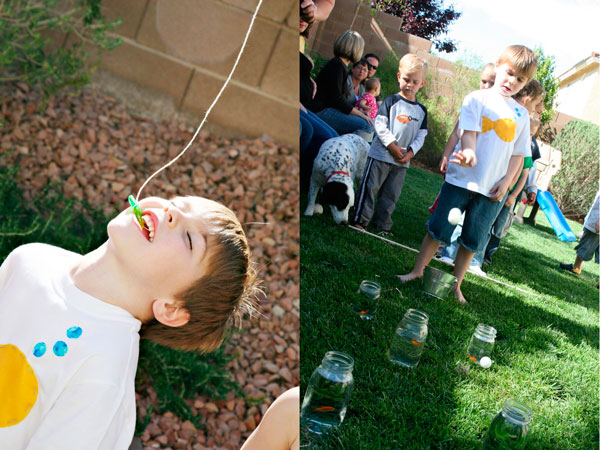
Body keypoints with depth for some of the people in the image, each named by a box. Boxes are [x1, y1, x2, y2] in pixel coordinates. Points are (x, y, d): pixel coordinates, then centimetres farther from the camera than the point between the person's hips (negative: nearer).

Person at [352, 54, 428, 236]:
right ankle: (360, 220, 9)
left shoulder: (421, 110, 11)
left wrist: (410, 152, -7)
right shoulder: (391, 101, -3)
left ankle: (383, 225, 21)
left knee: (391, 194, 11)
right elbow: (380, 125, -10)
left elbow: (422, 135, 9)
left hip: (403, 161, 4)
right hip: (381, 154, -4)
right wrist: (392, 146, -17)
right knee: (370, 187, -1)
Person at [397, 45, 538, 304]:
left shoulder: (521, 114, 11)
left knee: (473, 239, 9)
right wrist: (469, 153, -32)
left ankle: (456, 285, 21)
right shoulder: (476, 98, 0)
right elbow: (469, 132, -12)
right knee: (439, 228, 3)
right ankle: (418, 270, 19)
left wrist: (506, 181, -3)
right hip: (462, 179, -3)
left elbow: (518, 153, 11)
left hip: (492, 189, 3)